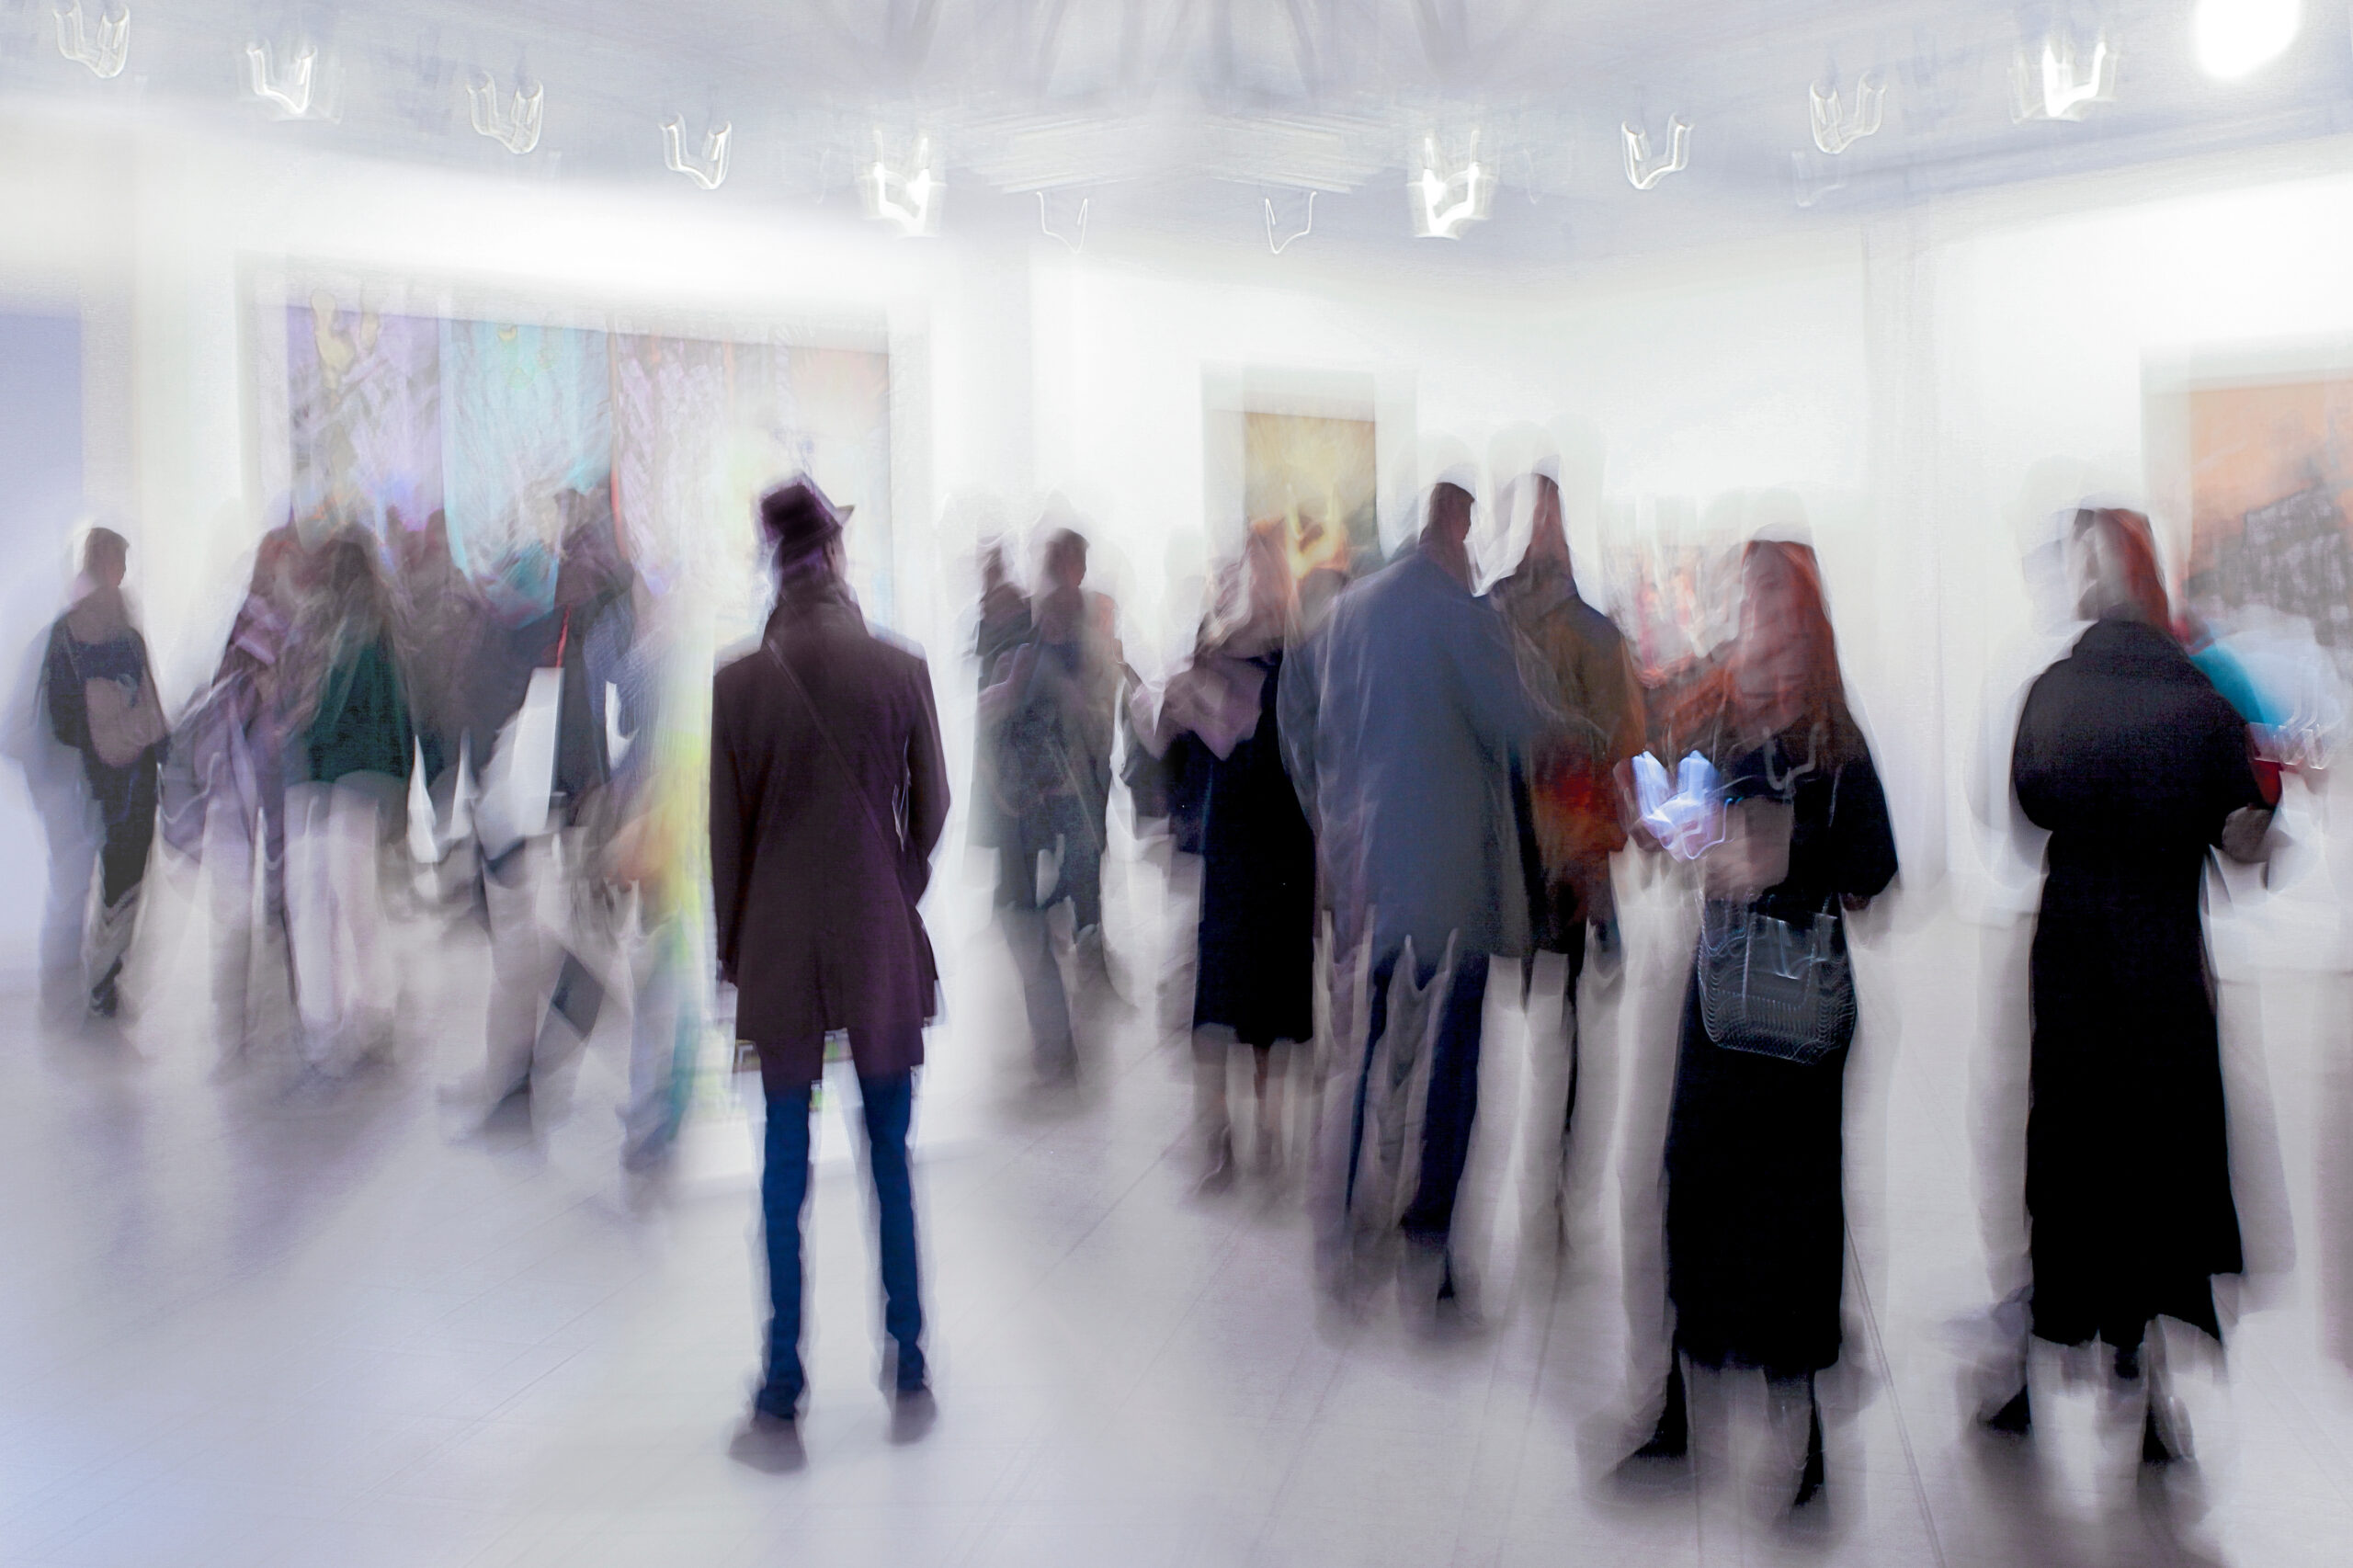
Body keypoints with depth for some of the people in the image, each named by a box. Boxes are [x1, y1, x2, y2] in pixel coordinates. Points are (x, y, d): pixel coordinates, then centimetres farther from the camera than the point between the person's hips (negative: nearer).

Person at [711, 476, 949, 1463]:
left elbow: (726, 831, 0)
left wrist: (732, 947, 12)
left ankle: (782, 1402, 13)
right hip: (882, 939, 1)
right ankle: (907, 1373, 22)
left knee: (786, 1170, 8)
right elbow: (930, 811, 3)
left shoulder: (739, 684, -7)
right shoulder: (901, 669, -6)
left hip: (780, 947, 0)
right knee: (891, 1158, 13)